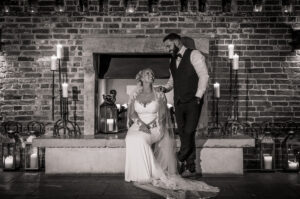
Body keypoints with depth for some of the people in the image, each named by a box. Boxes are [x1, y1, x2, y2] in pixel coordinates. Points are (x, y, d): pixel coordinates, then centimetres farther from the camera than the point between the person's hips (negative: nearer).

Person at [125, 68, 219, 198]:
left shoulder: (159, 95, 5)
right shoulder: (135, 95, 11)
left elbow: (162, 115, -2)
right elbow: (132, 113, 4)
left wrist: (149, 125, -18)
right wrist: (141, 123, -15)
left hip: (155, 128, -2)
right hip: (138, 126, 2)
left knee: (140, 139, -33)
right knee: (132, 140, -30)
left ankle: (147, 174, -24)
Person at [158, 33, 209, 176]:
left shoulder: (194, 55, -3)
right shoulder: (173, 60, 18)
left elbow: (203, 76, -9)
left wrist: (198, 96, -14)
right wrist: (165, 88, 6)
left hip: (192, 102, -6)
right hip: (179, 103, 6)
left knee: (189, 132, -13)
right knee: (183, 134, 5)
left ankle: (180, 160, 0)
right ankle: (190, 167, 11)